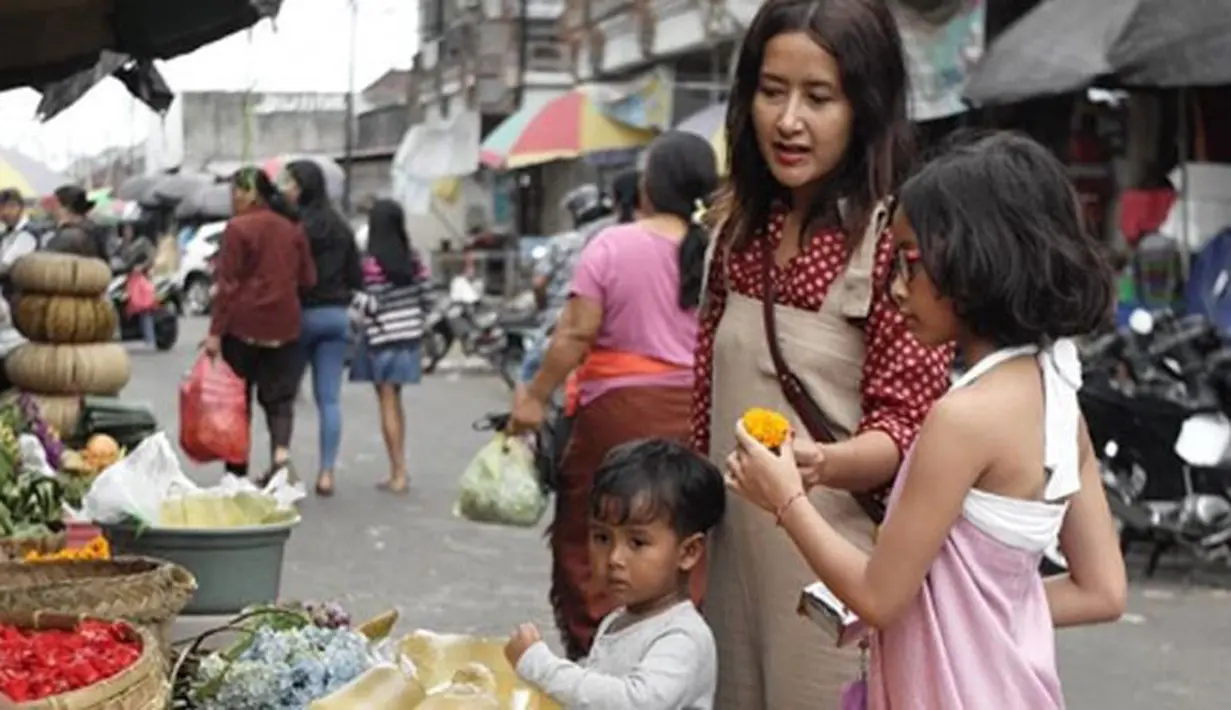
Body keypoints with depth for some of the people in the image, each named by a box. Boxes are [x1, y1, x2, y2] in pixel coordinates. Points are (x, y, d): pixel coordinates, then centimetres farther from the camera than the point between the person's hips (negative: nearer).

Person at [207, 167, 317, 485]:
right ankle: (281, 452, -14)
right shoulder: (292, 229, 7)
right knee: (279, 394, 9)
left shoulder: (238, 227, -8)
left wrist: (215, 331, -10)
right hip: (284, 325, 4)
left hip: (243, 324, -4)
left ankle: (238, 471, 12)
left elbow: (228, 283, -12)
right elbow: (308, 279, 10)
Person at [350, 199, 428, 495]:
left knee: (388, 403, 1)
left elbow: (372, 304, -17)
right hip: (410, 334, 6)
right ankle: (398, 470, 21)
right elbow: (424, 292, 4)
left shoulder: (372, 262, -16)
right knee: (395, 403, 17)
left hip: (383, 337, -6)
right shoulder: (413, 256, 0)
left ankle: (399, 474, 2)